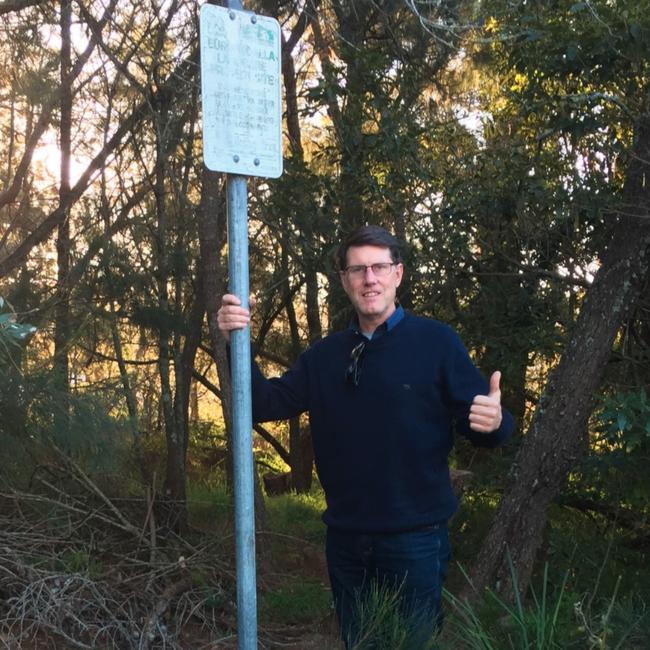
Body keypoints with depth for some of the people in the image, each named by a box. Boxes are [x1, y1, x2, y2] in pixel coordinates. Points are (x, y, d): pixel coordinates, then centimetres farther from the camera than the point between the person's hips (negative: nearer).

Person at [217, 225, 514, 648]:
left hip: (415, 538, -4)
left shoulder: (436, 342, -6)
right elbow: (268, 404, 3)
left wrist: (493, 423, -31)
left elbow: (481, 423, -7)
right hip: (346, 540, 5)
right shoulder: (325, 355, 8)